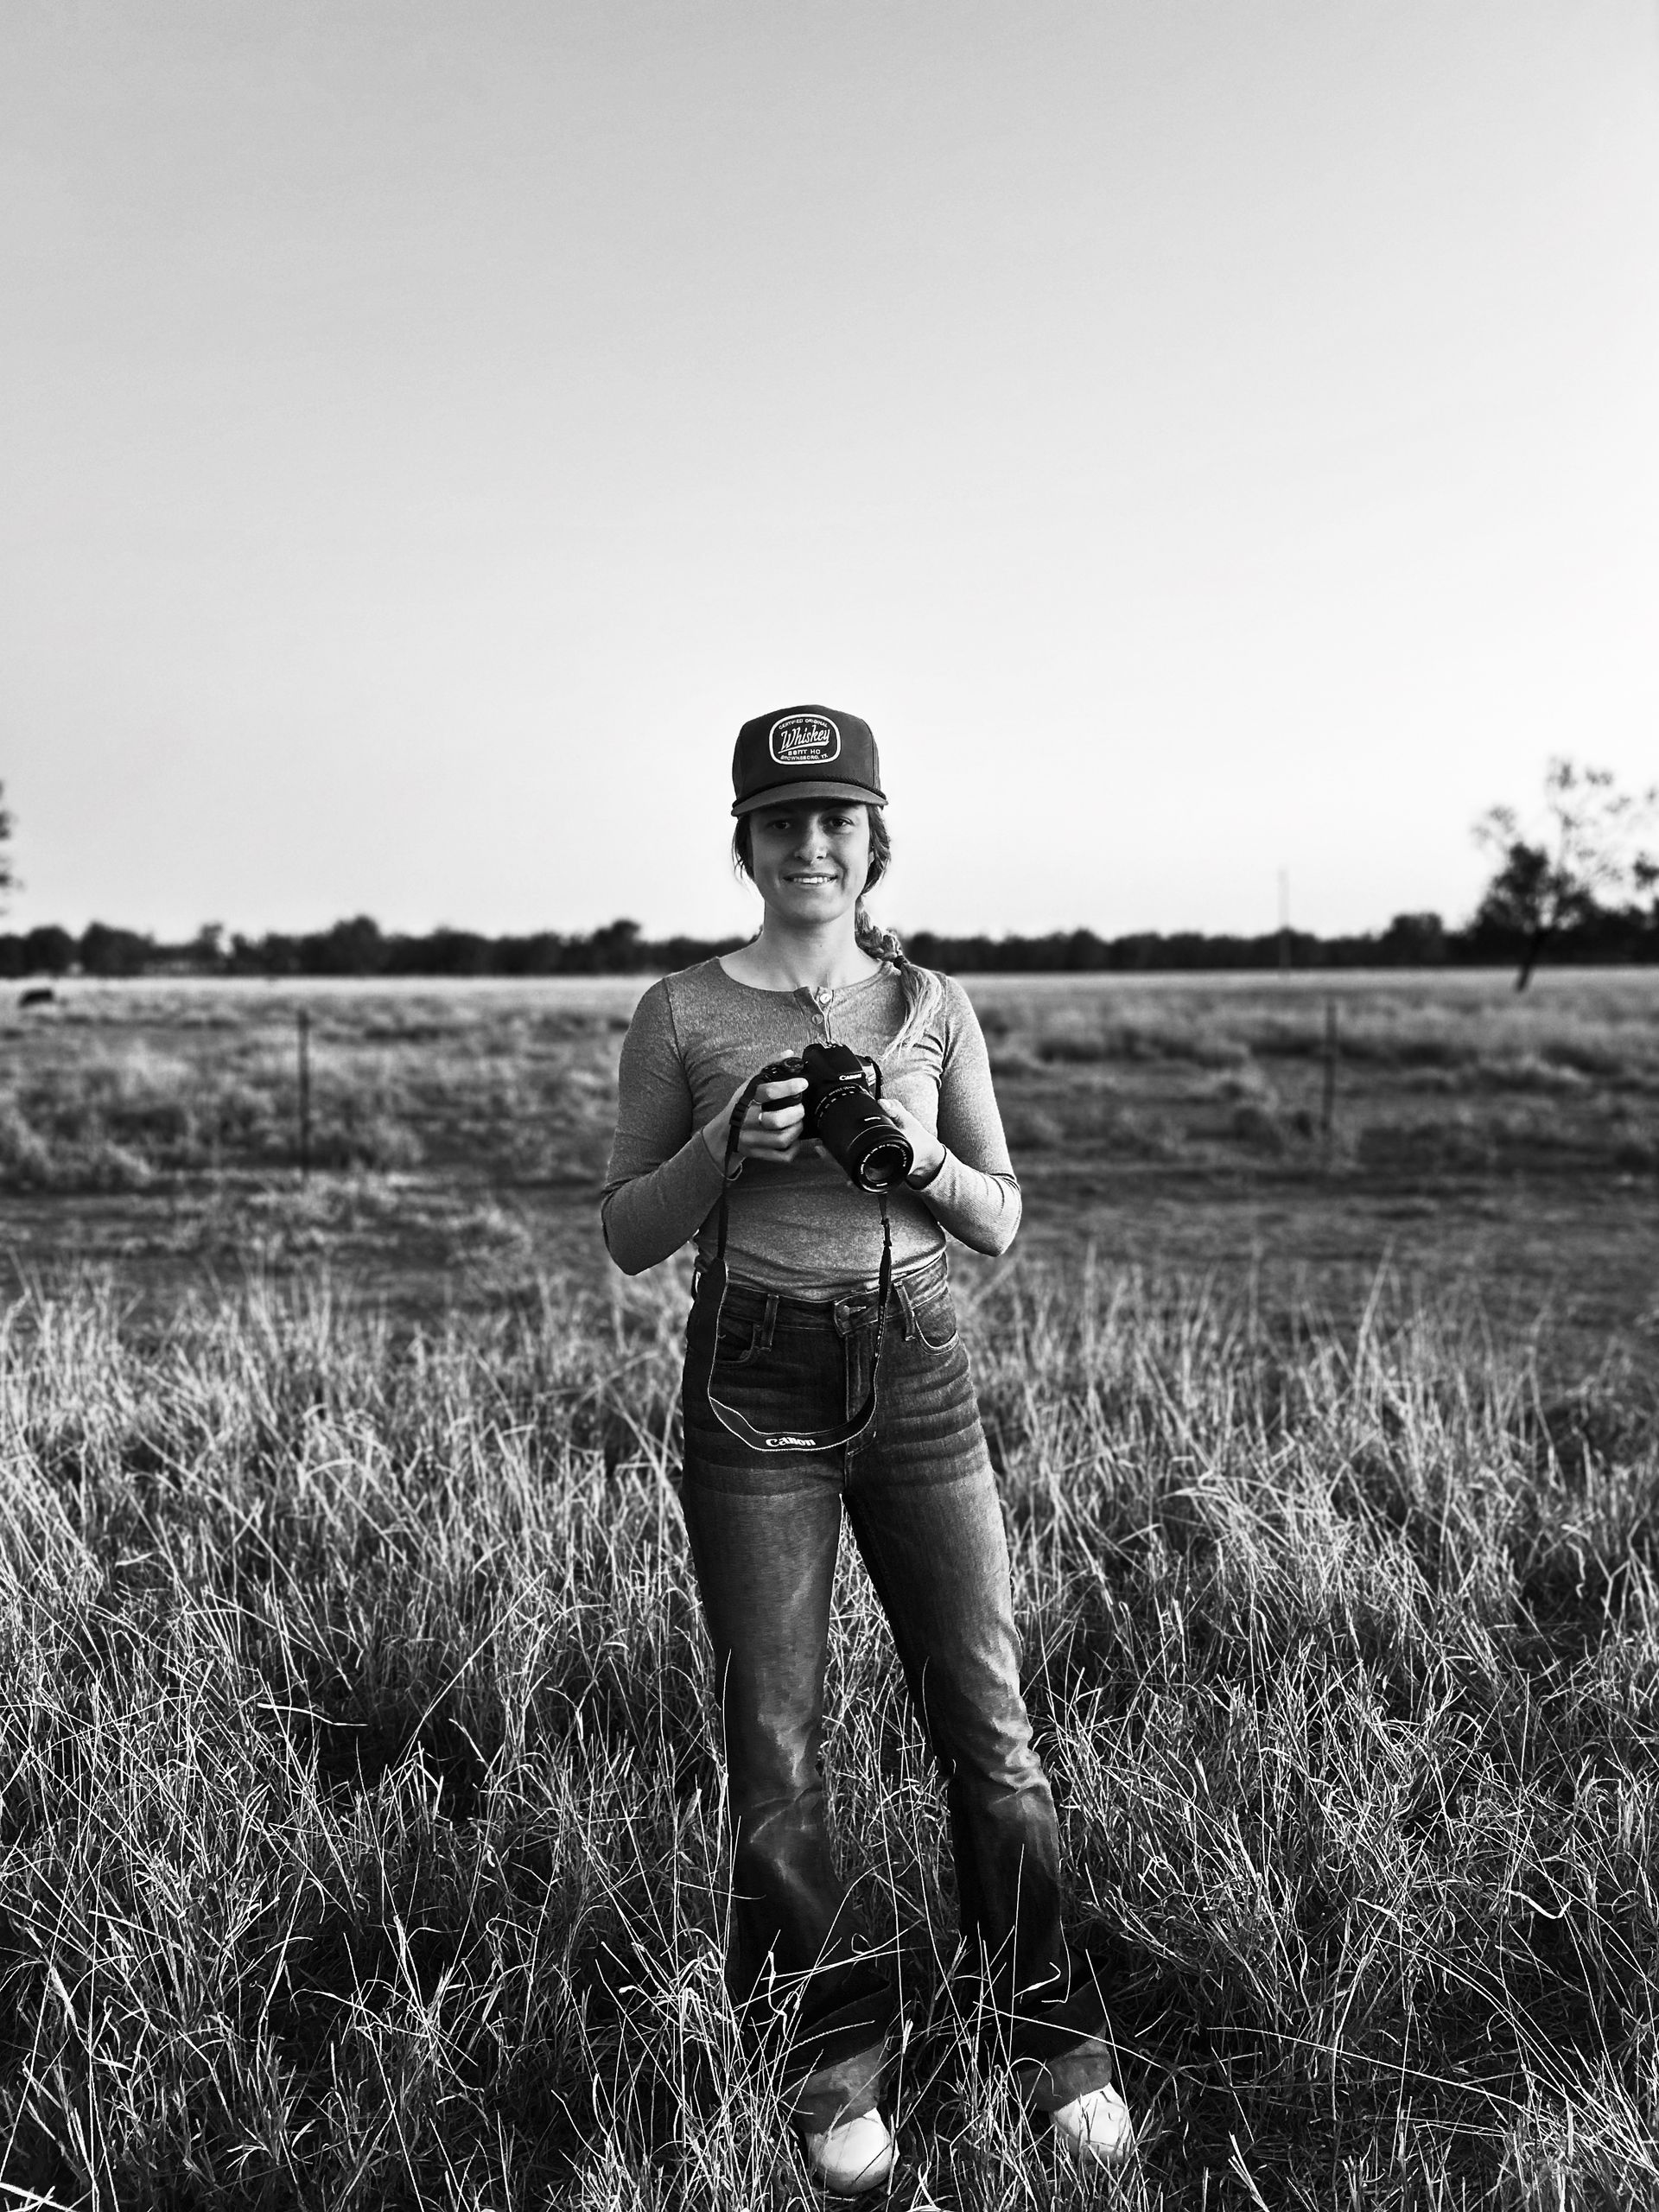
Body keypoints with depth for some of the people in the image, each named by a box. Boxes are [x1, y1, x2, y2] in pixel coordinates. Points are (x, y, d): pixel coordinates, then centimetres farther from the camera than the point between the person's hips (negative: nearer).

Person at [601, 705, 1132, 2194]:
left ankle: (1053, 2038, 25)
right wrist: (725, 1146, -14)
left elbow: (1001, 1225, 8)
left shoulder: (933, 1006, 5)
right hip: (754, 1382, -1)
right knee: (775, 1741, 4)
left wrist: (918, 1157, -12)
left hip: (918, 1369, 1)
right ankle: (835, 2065, 24)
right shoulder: (682, 1014, 1)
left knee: (987, 1722, 4)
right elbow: (628, 1238, 4)